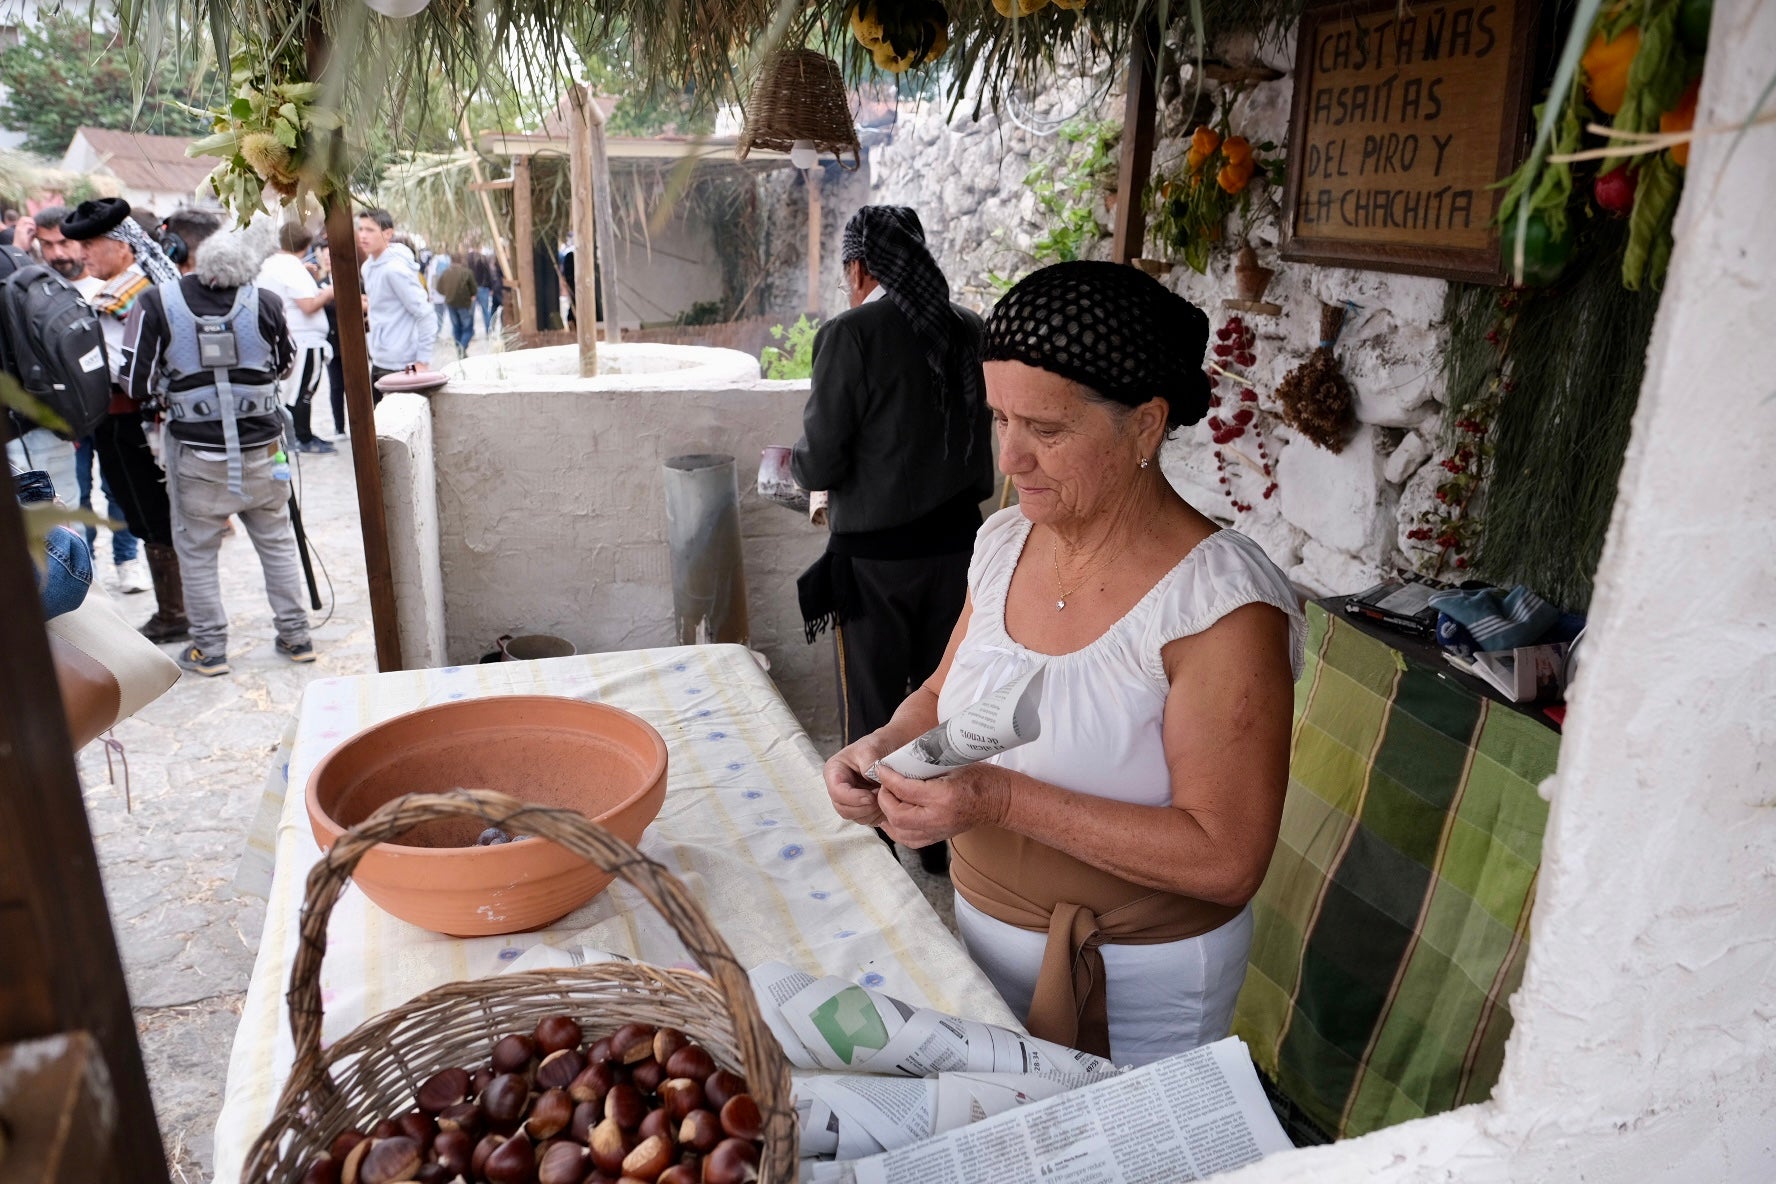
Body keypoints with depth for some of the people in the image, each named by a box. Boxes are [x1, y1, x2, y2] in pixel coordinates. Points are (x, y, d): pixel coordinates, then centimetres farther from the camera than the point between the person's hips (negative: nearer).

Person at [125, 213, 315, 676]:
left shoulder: (158, 303, -11)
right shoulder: (265, 304, -9)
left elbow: (139, 384, -8)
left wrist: (176, 385, 11)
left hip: (196, 455, -1)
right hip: (262, 450, 1)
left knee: (197, 552, 12)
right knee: (277, 543, 15)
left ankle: (208, 648, 19)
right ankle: (296, 635, 22)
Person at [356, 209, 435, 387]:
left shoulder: (395, 269, -16)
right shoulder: (368, 267, 12)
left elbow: (425, 315, -18)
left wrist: (423, 361, -19)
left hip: (401, 365, -9)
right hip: (378, 362, 9)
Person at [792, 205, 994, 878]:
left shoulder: (851, 335, -15)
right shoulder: (968, 331, 0)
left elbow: (822, 465, -15)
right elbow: (978, 442, 7)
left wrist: (790, 461, 6)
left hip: (875, 558, -5)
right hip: (955, 547, 5)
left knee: (872, 716, 10)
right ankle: (942, 841, 33)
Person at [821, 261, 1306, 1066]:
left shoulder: (1223, 606, -25)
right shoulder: (1003, 543, -5)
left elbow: (1226, 862, -26)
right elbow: (945, 694, 10)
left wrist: (1006, 800, -31)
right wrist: (886, 747, -12)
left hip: (1138, 980, -6)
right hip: (983, 931, 6)